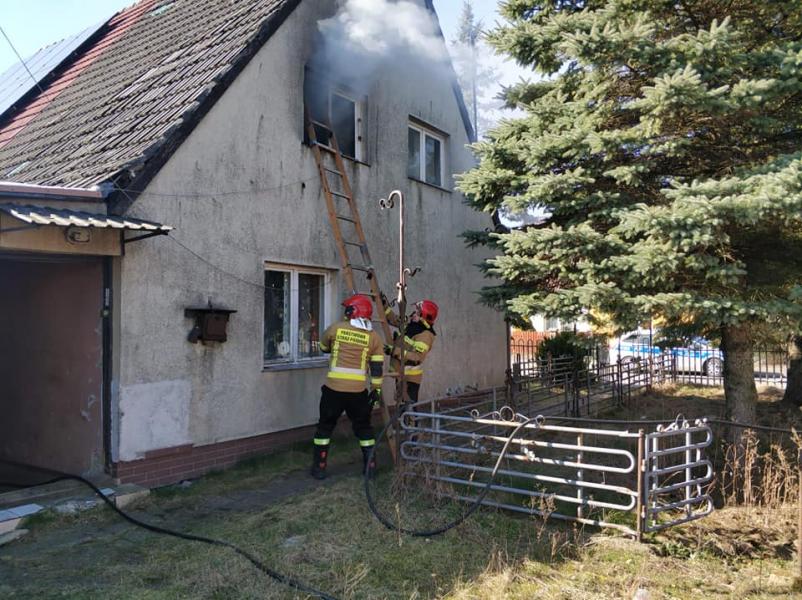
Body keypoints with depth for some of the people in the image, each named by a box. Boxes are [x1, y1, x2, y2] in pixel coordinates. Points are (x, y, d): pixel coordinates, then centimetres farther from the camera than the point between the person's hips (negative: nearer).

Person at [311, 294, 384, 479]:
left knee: (325, 426, 13)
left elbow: (323, 347, 18)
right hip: (358, 391, 1)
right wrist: (376, 390, 9)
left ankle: (319, 467, 15)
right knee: (363, 427, 17)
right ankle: (370, 465, 21)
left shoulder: (336, 329, -1)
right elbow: (377, 367, 1)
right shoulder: (373, 337, 1)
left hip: (334, 389, -1)